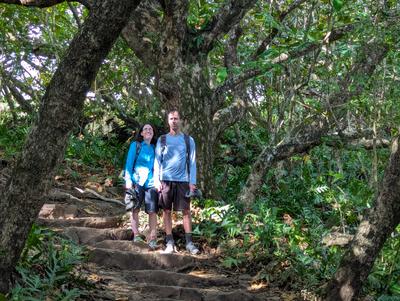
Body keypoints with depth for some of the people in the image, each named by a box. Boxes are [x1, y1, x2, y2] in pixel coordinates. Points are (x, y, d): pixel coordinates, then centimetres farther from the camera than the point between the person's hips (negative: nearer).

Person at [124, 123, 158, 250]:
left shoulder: (155, 148, 15)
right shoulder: (135, 145, 6)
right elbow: (129, 163, 3)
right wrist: (128, 180, -7)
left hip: (151, 183, 2)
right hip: (137, 181, -2)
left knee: (152, 211, -5)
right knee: (135, 209, 0)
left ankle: (153, 239, -3)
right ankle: (136, 235, 7)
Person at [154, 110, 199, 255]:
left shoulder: (188, 140, 8)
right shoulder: (162, 140, 9)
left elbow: (192, 162, 6)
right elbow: (157, 162, 7)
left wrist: (192, 181, -2)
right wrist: (157, 181, -2)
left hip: (183, 180, -1)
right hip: (166, 180, 1)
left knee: (186, 211, 0)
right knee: (166, 211, 2)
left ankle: (189, 242, 4)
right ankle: (170, 243, 7)